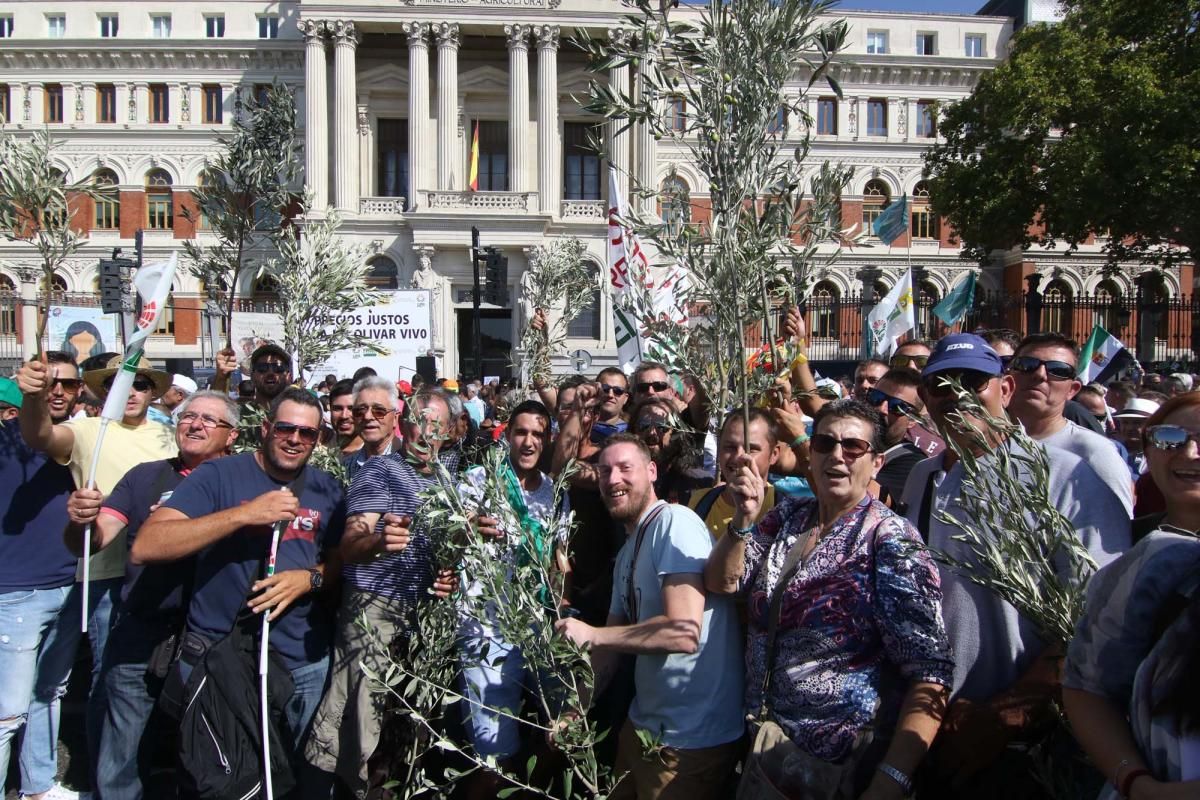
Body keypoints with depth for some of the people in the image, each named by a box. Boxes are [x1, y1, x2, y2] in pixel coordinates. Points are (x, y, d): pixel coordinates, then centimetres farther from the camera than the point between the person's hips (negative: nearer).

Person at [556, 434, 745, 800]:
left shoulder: (675, 522, -19)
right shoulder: (628, 553, 12)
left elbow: (685, 632, -28)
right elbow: (612, 642, 15)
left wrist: (590, 634, -18)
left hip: (692, 738, -9)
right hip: (643, 726, 9)